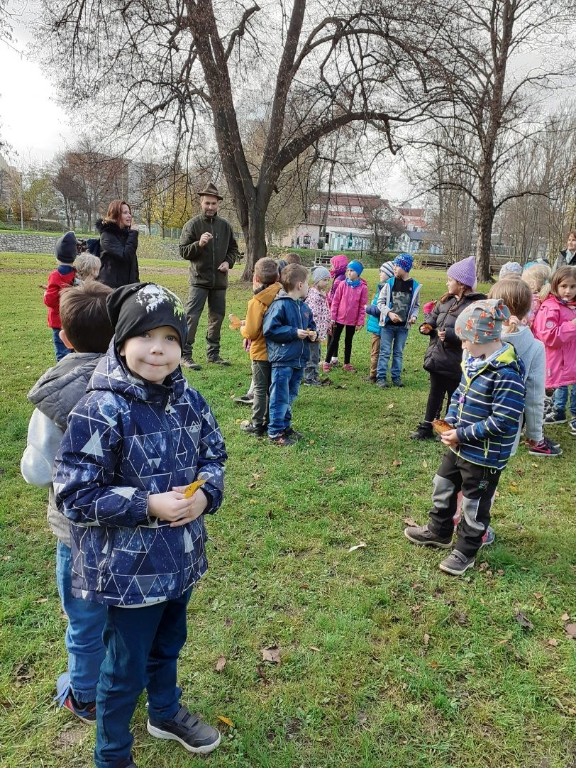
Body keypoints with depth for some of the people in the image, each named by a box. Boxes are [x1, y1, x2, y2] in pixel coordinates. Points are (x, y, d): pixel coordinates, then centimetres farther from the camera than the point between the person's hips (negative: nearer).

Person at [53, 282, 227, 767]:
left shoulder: (188, 400, -6)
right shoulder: (100, 411, -24)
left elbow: (214, 454, 7)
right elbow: (74, 494, -20)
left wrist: (205, 492, -14)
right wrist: (148, 506, -26)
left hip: (181, 559, 6)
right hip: (129, 569, -6)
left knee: (168, 645, 29)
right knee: (125, 670, 15)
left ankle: (166, 713, 59)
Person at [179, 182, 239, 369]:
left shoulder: (225, 225, 8)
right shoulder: (193, 224, -3)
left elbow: (233, 248, 18)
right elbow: (183, 252, -6)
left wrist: (228, 262, -1)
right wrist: (199, 244, -22)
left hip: (219, 280, 5)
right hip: (199, 279, -4)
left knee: (217, 317, 11)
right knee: (191, 317, -8)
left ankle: (213, 353, 23)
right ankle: (185, 355, -3)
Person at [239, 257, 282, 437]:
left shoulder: (256, 302, -19)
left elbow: (251, 332, -20)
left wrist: (243, 328, 2)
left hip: (261, 352, -5)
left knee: (260, 389, 5)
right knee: (272, 388, 16)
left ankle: (257, 425, 13)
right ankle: (269, 422, 26)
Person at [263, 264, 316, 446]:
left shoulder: (304, 307, 11)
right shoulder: (280, 305, -14)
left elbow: (311, 325, 23)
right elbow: (270, 329, -18)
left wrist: (312, 334, 0)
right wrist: (294, 332, -18)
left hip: (299, 361, 8)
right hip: (282, 360, -8)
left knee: (290, 397, 18)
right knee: (280, 398, -2)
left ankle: (285, 426, 31)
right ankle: (275, 432, 8)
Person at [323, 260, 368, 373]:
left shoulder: (363, 287, -8)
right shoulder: (342, 284, -6)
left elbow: (363, 306, -4)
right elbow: (335, 301, -3)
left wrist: (360, 322, -5)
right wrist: (332, 317, -4)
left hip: (353, 320, 0)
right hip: (339, 318, 0)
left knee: (348, 341, 14)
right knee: (334, 340, 9)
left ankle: (347, 364, 26)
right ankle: (327, 362, 17)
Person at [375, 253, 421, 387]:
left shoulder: (415, 286, 1)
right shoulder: (390, 283, -4)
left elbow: (416, 305, 10)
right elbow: (380, 302, -2)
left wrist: (414, 316, -9)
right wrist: (389, 313, -17)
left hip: (403, 326, 2)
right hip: (388, 324, -2)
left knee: (399, 353, 11)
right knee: (385, 352, 2)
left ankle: (396, 377, 20)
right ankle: (381, 377, 8)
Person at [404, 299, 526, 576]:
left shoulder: (506, 374, -27)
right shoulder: (474, 361, 0)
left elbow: (503, 422, -28)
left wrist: (462, 434, -23)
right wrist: (451, 422, -4)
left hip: (485, 457, -9)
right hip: (460, 447, 9)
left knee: (474, 505, 11)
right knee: (443, 487, 24)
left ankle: (465, 551, 31)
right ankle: (438, 531, 46)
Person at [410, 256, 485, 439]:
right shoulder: (446, 300, 9)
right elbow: (432, 315, 20)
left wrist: (450, 334, -30)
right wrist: (427, 325, -1)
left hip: (455, 363, -8)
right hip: (437, 357, 8)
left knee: (454, 398, 10)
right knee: (435, 394, 20)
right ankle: (426, 426, 33)